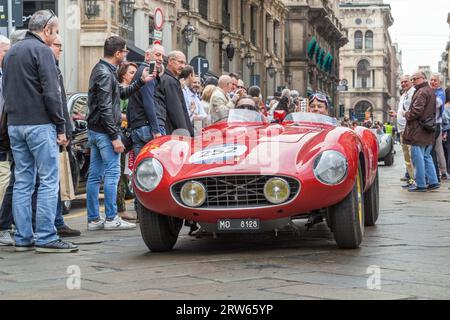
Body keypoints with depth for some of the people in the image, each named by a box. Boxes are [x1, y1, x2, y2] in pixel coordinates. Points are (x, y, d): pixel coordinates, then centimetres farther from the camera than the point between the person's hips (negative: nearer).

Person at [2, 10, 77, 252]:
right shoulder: (42, 51, -9)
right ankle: (46, 238, -7)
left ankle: (22, 238, 8)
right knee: (49, 181, -5)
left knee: (22, 182, 9)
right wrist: (61, 127, -10)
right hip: (39, 124, -8)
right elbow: (51, 93, -14)